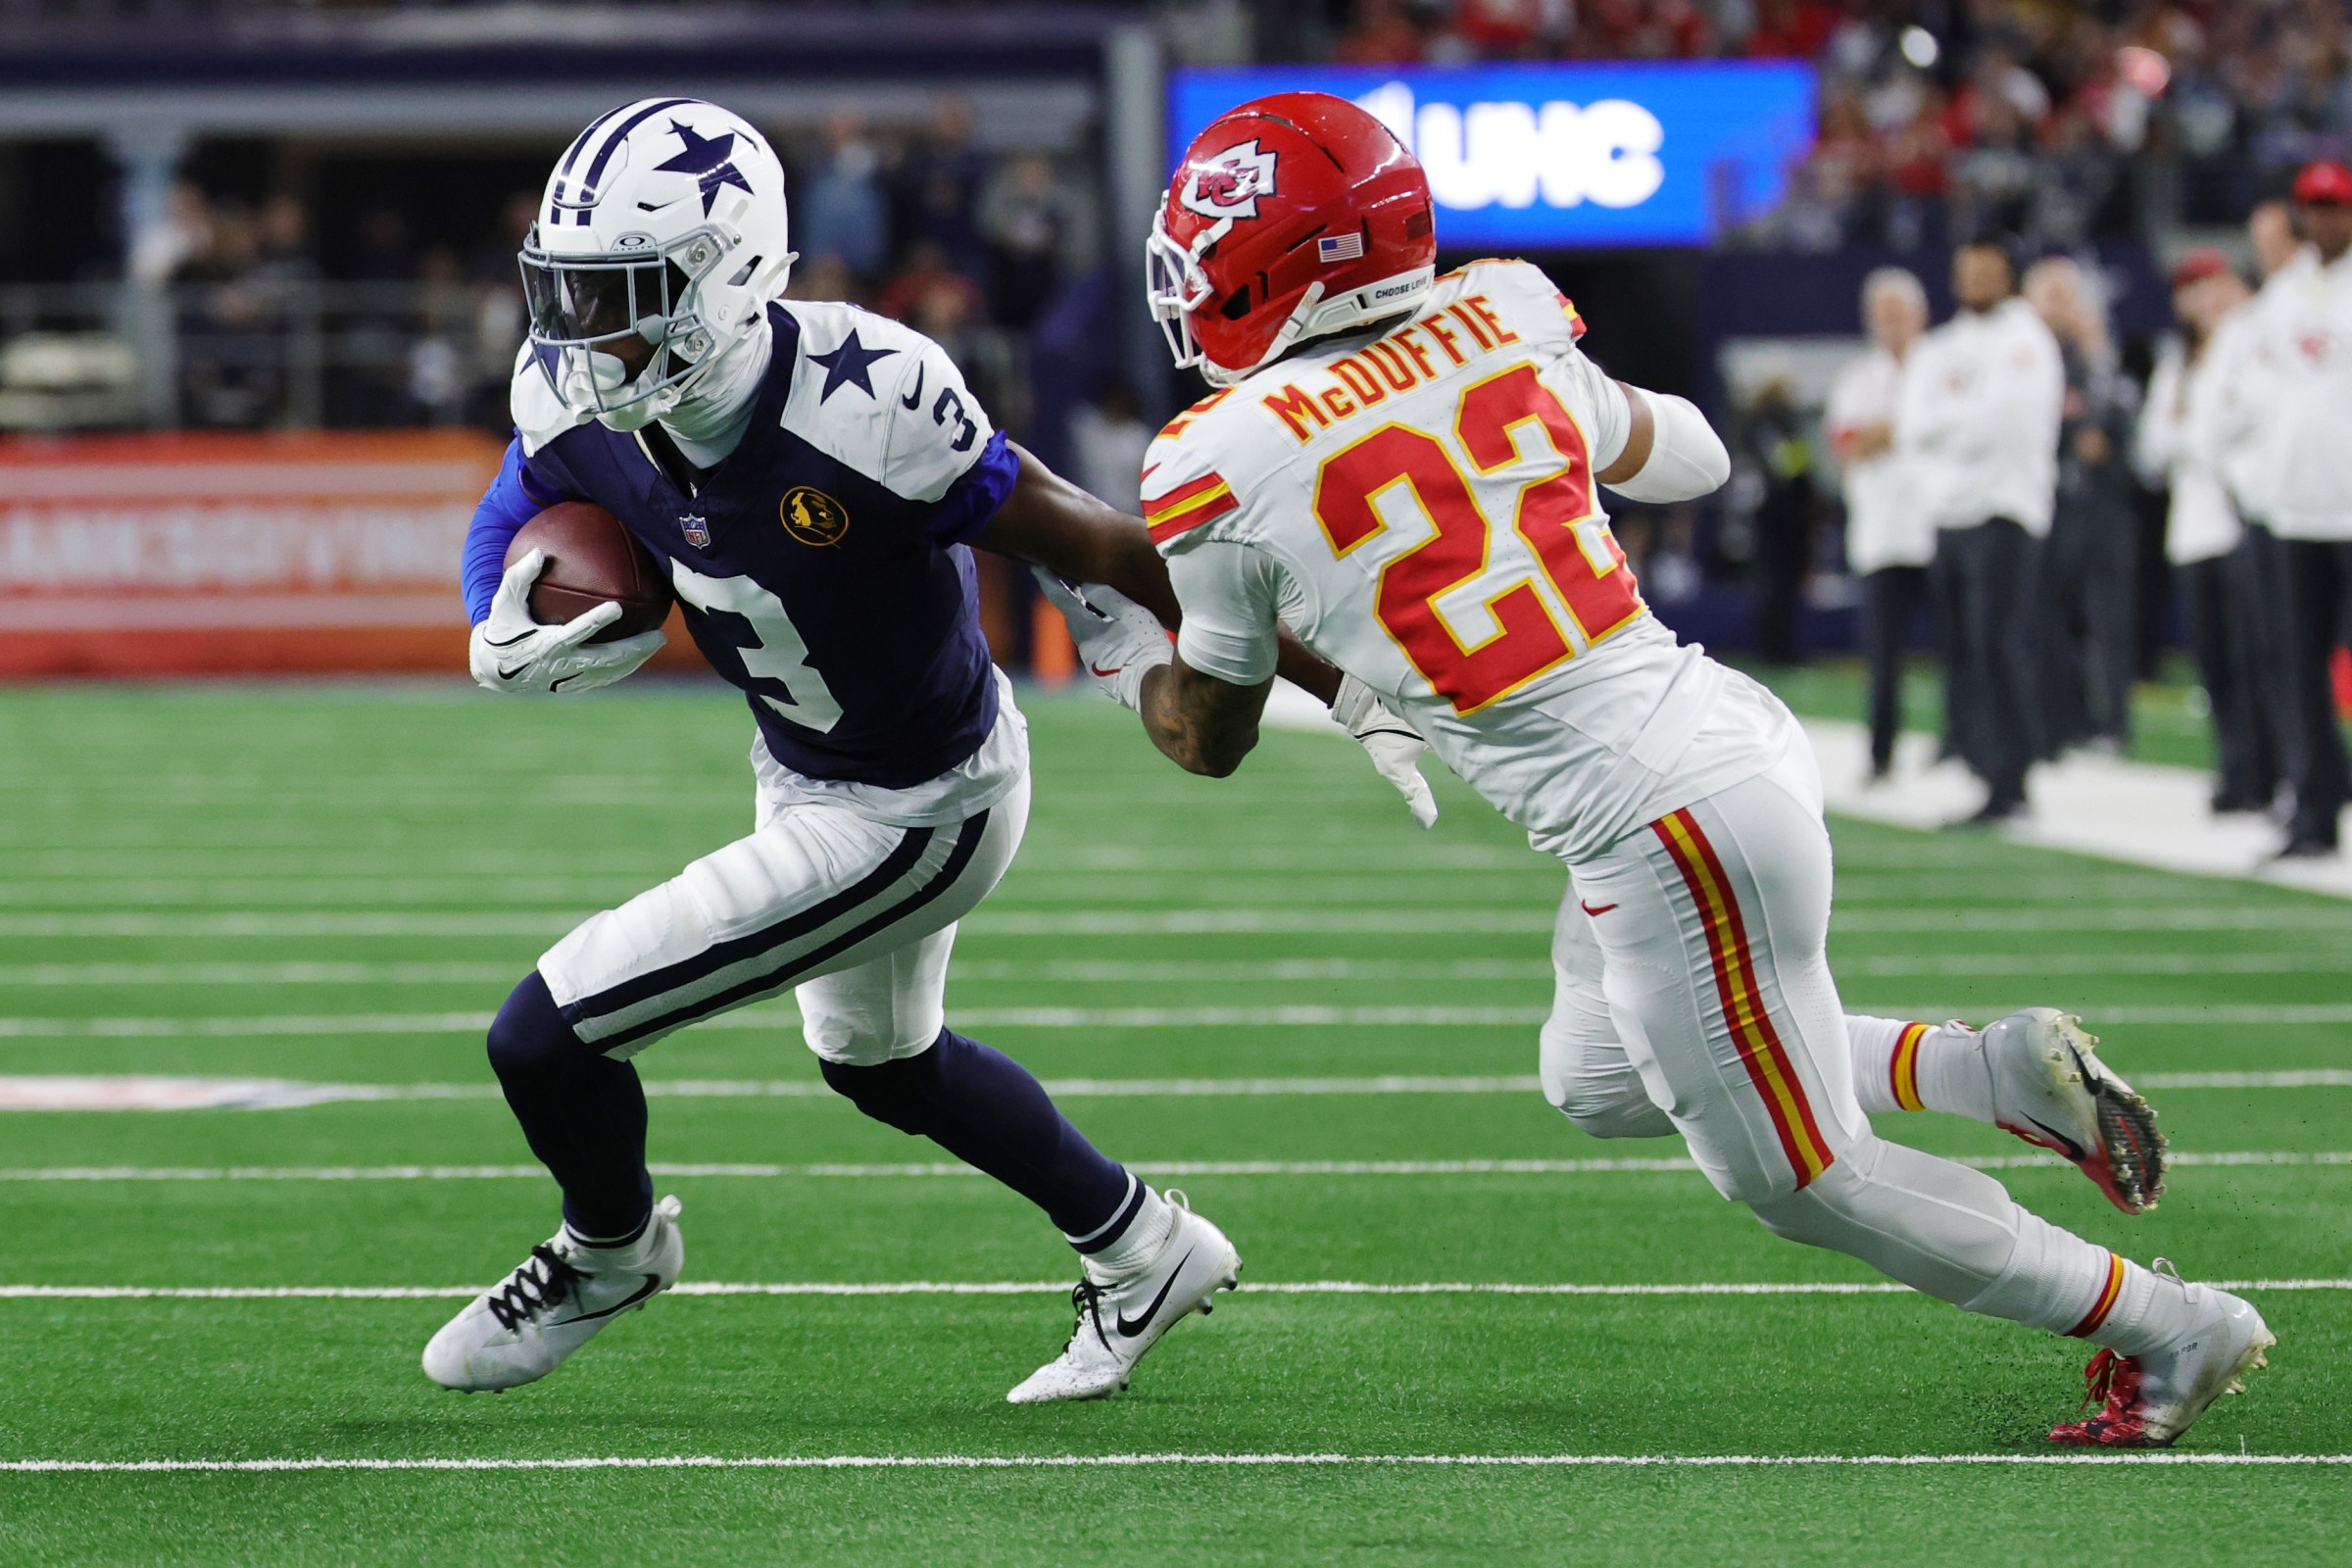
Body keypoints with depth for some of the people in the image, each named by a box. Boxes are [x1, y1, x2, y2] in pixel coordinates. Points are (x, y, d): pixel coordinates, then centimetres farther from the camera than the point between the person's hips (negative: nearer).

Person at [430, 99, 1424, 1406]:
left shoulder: (860, 408, -37)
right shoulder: (577, 403, -18)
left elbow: (1101, 548, -26)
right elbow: (512, 520, 5)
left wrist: (1349, 694, -18)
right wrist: (504, 641, -19)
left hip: (912, 818, -8)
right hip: (803, 776, 8)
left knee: (547, 1037, -8)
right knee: (883, 1061, 33)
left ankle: (613, 1249, 26)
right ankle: (1145, 1251, 55)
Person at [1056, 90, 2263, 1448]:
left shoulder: (1228, 470, -8)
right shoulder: (1503, 333, 6)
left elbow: (1208, 737, 8)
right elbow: (1688, 458, 25)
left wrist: (1119, 633, 27)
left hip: (1665, 825, -8)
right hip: (1728, 721, 8)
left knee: (1797, 1176, 10)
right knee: (1601, 1086, 27)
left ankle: (2177, 1329, 16)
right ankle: (2002, 1068, 19)